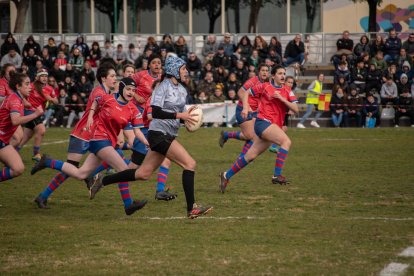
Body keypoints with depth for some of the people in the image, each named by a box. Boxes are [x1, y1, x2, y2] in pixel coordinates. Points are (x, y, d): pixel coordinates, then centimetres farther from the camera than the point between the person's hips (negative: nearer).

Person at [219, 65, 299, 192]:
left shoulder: (287, 91, 11)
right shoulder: (265, 86, 1)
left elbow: (296, 109, 1)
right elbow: (245, 92, 12)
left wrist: (282, 98, -11)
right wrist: (245, 108, -1)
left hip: (275, 126, 6)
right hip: (263, 122, -6)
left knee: (250, 156, 10)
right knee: (286, 141, -27)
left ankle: (226, 176, 25)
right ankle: (277, 175, -28)